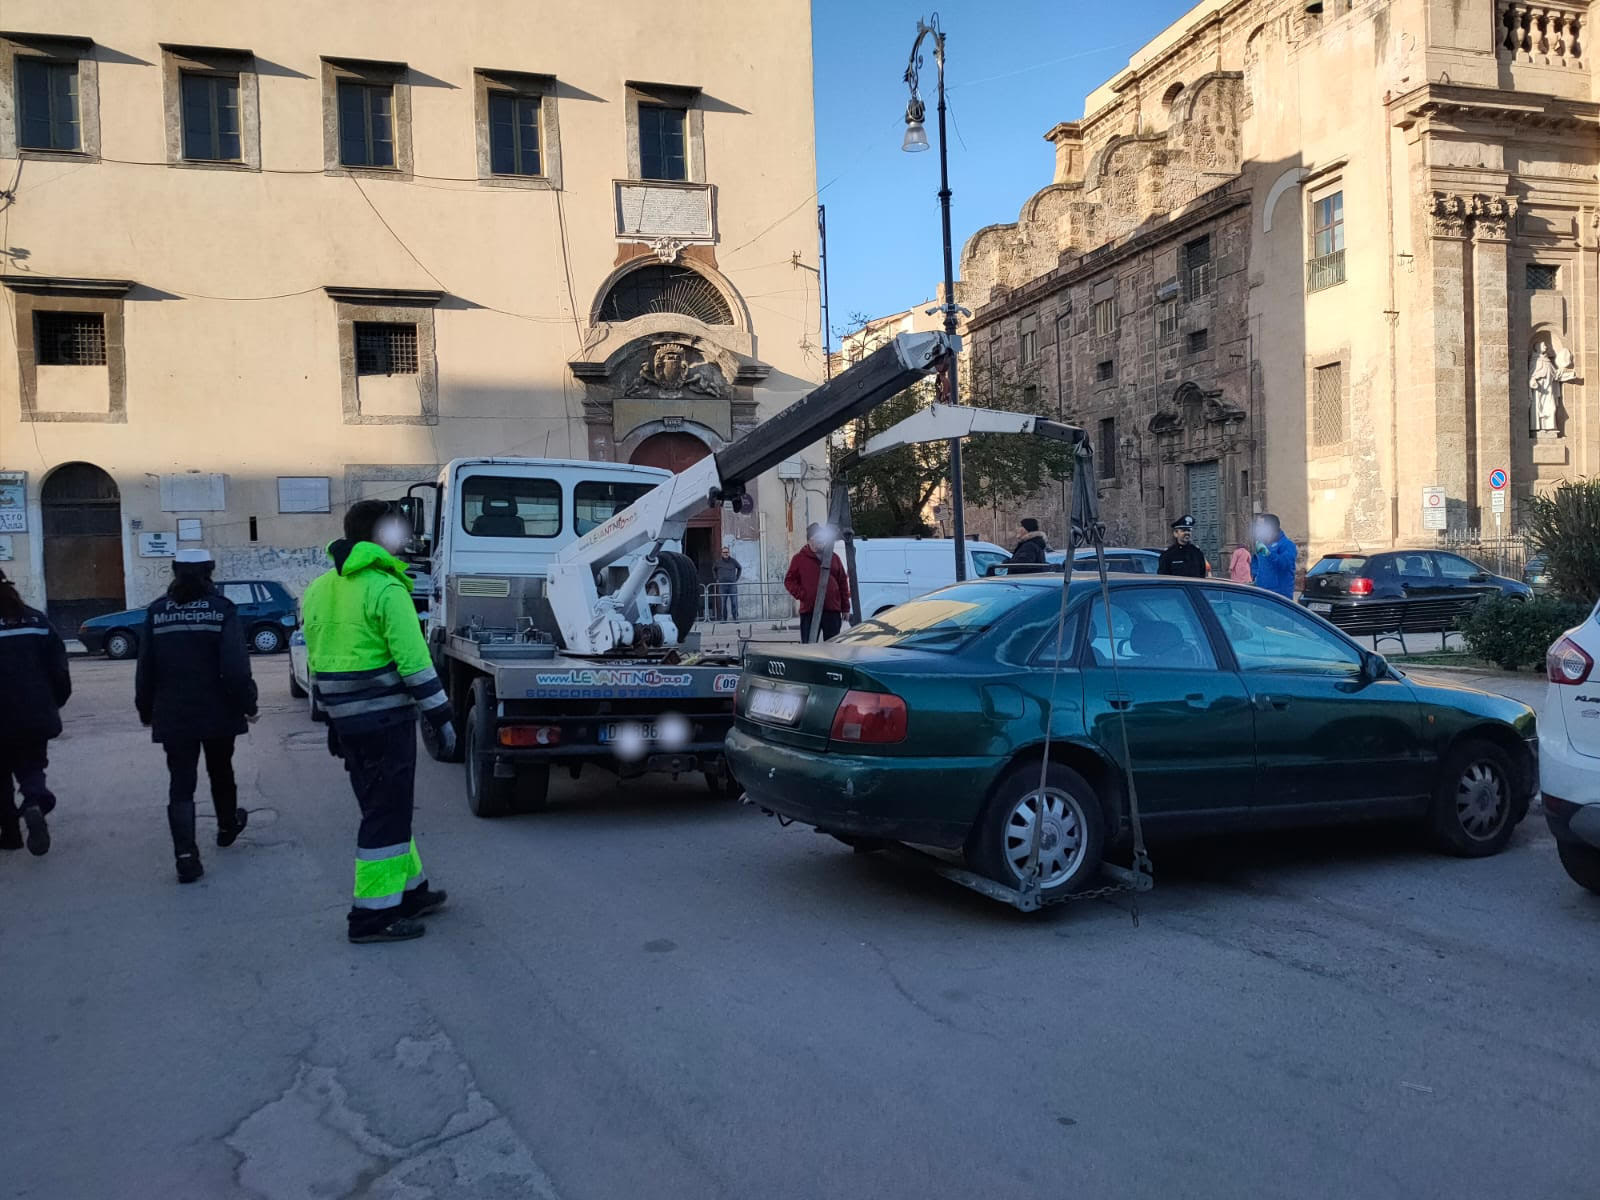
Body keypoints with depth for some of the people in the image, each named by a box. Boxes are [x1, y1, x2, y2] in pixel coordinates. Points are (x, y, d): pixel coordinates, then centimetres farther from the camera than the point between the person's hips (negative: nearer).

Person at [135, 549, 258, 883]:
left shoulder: (157, 611, 0)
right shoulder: (221, 608, -9)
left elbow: (145, 668, 3)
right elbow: (236, 665, -16)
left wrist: (146, 709, 14)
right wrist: (247, 703, -7)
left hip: (173, 715, 1)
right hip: (217, 712, -1)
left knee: (180, 784, 2)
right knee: (220, 772, 21)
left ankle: (186, 857, -8)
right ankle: (228, 826, 42)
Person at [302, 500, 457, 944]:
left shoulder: (319, 589, 12)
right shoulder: (385, 589, -15)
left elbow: (317, 661, 16)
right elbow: (413, 661, -18)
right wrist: (441, 717, -12)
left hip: (345, 719, 9)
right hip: (386, 718, -9)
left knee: (384, 807, 19)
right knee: (387, 814, -1)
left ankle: (409, 889, 29)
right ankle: (373, 915, 4)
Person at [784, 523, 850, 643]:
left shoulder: (834, 557, 12)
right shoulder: (799, 558, 3)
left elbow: (843, 582, 13)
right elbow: (789, 580, 3)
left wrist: (845, 608, 9)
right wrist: (801, 595, -12)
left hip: (832, 610, 2)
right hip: (809, 611, -2)